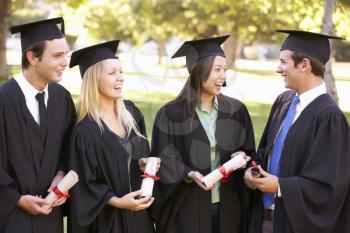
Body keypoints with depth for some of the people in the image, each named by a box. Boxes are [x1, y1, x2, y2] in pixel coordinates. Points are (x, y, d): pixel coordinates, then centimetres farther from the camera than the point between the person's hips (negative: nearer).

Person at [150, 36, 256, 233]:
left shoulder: (236, 111, 5)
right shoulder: (171, 114, -7)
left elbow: (249, 151, 11)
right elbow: (164, 160, -7)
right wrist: (189, 174, -22)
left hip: (228, 206, 3)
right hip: (188, 208, -3)